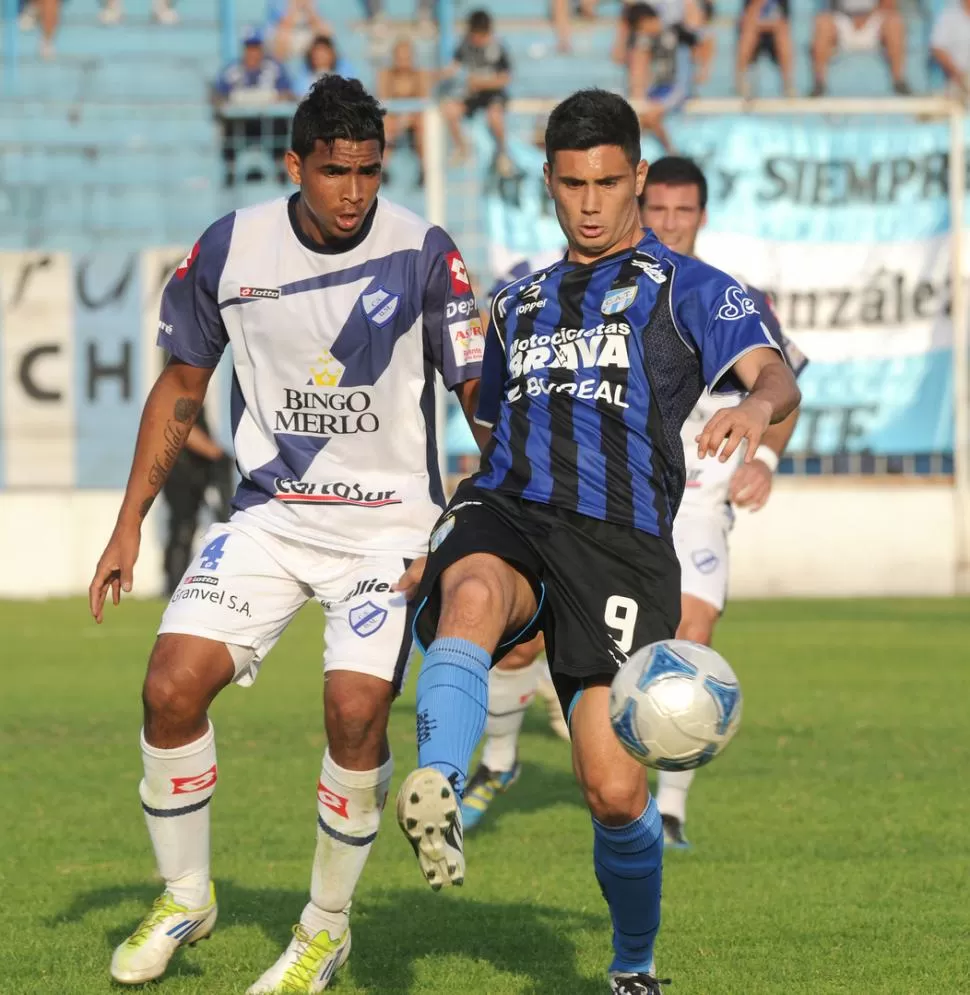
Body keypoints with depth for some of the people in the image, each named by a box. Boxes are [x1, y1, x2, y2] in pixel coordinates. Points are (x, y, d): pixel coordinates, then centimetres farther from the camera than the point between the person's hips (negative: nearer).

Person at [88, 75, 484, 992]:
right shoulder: (228, 250, -4)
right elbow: (182, 383, 10)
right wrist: (130, 523, 8)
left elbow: (483, 396, -6)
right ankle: (184, 897, 12)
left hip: (390, 524, -3)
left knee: (355, 709, -20)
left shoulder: (422, 255, -12)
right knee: (171, 687, -12)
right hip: (269, 515, 3)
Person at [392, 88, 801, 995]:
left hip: (619, 537, -3)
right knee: (473, 594, -38)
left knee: (615, 793, -10)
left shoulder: (686, 289, 12)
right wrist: (431, 551, 25)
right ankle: (437, 792, -62)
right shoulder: (519, 304, 28)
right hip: (506, 514, 3)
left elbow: (773, 374, -6)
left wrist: (756, 407, -31)